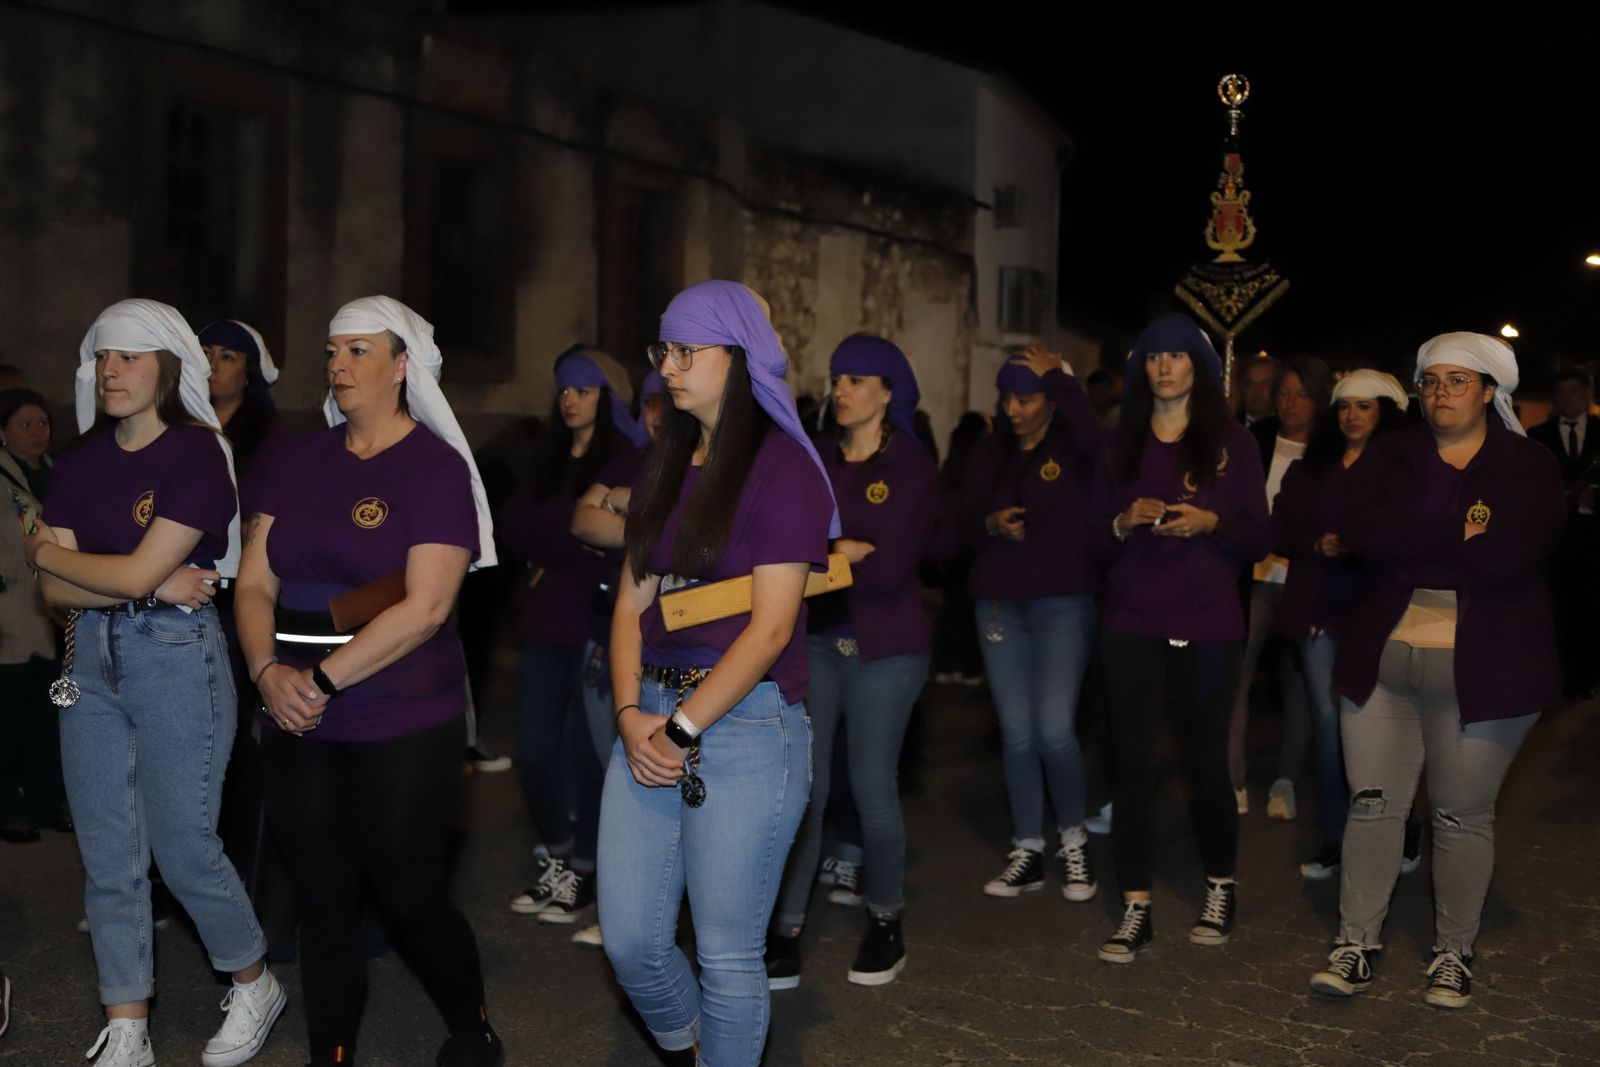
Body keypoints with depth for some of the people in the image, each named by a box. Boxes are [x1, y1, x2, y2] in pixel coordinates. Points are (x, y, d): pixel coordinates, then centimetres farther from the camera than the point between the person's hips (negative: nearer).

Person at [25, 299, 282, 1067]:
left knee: (183, 848, 1)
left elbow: (135, 575, -18)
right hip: (90, 657, 6)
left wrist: (46, 551, -2)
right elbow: (56, 590, 0)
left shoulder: (196, 453, -11)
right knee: (108, 858, 9)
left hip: (177, 654, -6)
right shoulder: (80, 461, 6)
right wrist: (157, 583, -14)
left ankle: (255, 986, 26)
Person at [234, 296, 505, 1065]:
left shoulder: (435, 467, -6)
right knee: (322, 903, 9)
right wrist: (268, 670, -10)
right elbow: (255, 581, 8)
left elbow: (425, 608, -15)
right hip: (299, 728, 5)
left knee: (409, 898, 4)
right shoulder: (299, 460, 9)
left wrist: (322, 680, -15)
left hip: (403, 730, -4)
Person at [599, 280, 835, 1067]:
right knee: (629, 940, 10)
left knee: (727, 953, 3)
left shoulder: (782, 467, -8)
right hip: (654, 717, 6)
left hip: (746, 728, -6)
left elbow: (771, 626, -13)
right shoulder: (665, 464, 13)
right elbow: (633, 599, 10)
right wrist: (631, 714, -5)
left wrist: (685, 729, -14)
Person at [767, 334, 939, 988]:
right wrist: (848, 550, -13)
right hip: (815, 638, 3)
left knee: (872, 787, 4)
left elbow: (891, 568, -13)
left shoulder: (913, 467, -3)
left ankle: (885, 926, 24)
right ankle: (784, 936, 4)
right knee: (801, 788, -1)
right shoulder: (816, 463, 9)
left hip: (885, 646, -3)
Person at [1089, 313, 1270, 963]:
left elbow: (1259, 539, 2)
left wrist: (1210, 522, -16)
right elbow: (1097, 538, 10)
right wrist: (1126, 521, -11)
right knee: (1132, 762, -4)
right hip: (1132, 622, 1)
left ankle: (1220, 889, 26)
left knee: (1208, 759, 5)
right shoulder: (1120, 447, 10)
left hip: (1208, 623, -1)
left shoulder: (1232, 444, 4)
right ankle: (1135, 910, 3)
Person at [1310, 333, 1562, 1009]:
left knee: (1464, 816, 7)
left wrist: (1410, 550, -10)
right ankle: (1357, 945, 14)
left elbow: (1509, 555, -17)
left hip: (1482, 669, -2)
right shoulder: (1390, 457, 8)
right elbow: (1361, 532, -11)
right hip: (1381, 661, 2)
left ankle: (1454, 953, 22)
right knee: (1372, 803, 4)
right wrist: (1459, 535, -14)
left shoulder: (1527, 466, 0)